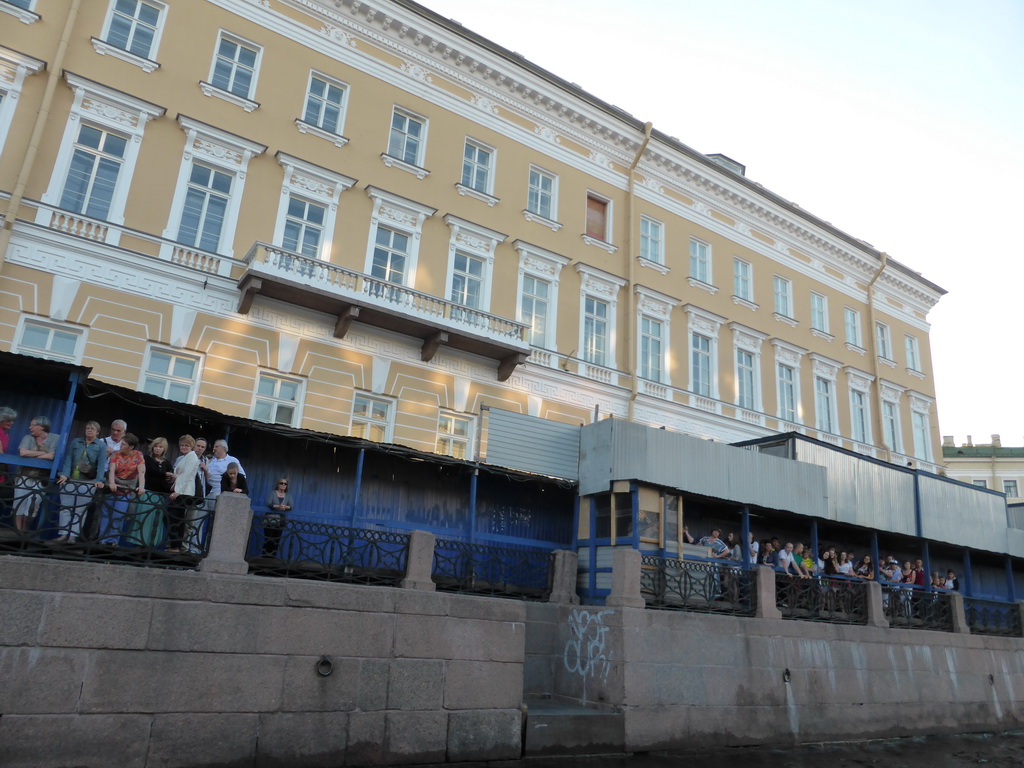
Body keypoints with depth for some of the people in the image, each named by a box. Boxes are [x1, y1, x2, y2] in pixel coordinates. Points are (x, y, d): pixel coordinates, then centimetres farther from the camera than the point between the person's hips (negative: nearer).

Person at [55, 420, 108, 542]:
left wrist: (99, 480, -20)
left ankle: (73, 535, 4)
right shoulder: (76, 442, 11)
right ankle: (64, 533, 7)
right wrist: (65, 474, -12)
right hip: (71, 480, 2)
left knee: (80, 510, 0)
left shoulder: (101, 446, 3)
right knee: (66, 508, 2)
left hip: (88, 483, -2)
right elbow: (68, 459, 2)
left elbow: (101, 464, -8)